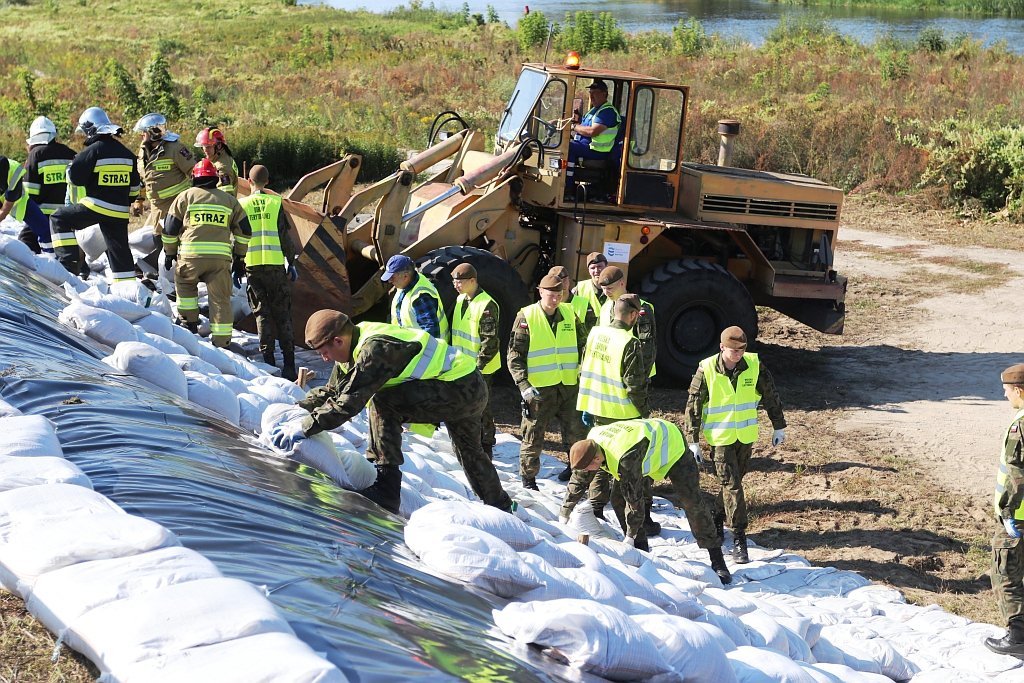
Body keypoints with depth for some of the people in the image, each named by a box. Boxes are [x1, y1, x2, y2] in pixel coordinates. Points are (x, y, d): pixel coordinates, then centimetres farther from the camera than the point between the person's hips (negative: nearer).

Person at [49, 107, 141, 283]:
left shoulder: (93, 151, -10)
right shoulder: (126, 153, 12)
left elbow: (74, 177, -8)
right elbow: (134, 185, 18)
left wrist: (71, 165, 14)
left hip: (96, 207, -6)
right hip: (119, 212, 6)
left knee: (59, 219, 7)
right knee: (119, 249, 13)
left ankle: (69, 261, -3)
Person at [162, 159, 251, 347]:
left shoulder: (185, 196, 10)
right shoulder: (230, 200, 18)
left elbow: (170, 228, 11)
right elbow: (244, 231, 17)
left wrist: (169, 253, 23)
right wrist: (239, 259, 22)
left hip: (191, 255, -1)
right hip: (221, 257, 2)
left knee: (185, 283, 26)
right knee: (220, 299, 5)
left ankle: (190, 322, 22)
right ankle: (222, 342, 3)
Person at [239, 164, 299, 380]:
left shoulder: (241, 204, 3)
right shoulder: (275, 202, 1)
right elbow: (285, 236, 1)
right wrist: (292, 263, 9)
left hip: (252, 265, 1)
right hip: (275, 264, -1)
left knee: (262, 314, 7)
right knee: (282, 314, 4)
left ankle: (268, 360, 2)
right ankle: (288, 364, 0)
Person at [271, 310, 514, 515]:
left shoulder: (375, 348, -26)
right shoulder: (356, 346, 4)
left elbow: (350, 401, -31)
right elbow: (332, 390, 11)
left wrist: (305, 428, -29)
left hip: (461, 388, -11)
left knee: (383, 403, -20)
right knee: (469, 450, 29)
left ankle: (385, 488, -18)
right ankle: (501, 507, 51)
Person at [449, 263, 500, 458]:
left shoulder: (487, 305, -20)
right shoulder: (460, 300, 8)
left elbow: (490, 340, -21)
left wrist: (479, 365, -21)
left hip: (480, 368, -8)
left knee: (481, 408, 0)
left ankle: (486, 447, 10)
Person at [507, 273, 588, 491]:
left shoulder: (569, 314, 7)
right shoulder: (526, 317, -6)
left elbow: (582, 346, 18)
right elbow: (515, 355, -7)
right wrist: (523, 384, -16)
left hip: (569, 385, 4)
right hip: (539, 388, -4)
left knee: (577, 433, 9)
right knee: (533, 437, 5)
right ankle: (528, 478, 19)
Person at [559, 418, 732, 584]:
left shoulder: (626, 458, -45)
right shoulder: (590, 443, -20)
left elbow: (634, 497, -37)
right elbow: (578, 480, -6)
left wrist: (630, 536, -27)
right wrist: (564, 515, -1)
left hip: (671, 444, -8)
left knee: (691, 502, -13)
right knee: (618, 498, -5)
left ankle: (717, 561, -6)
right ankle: (641, 552, 2)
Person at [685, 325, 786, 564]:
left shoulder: (754, 366, -8)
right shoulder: (706, 370, -14)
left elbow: (770, 396, 6)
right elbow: (693, 406, -6)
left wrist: (779, 427, 10)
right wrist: (693, 441, -5)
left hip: (746, 436, 3)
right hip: (720, 437, -3)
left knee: (733, 482, 14)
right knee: (731, 485, -8)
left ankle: (718, 522, 35)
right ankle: (739, 538, -6)